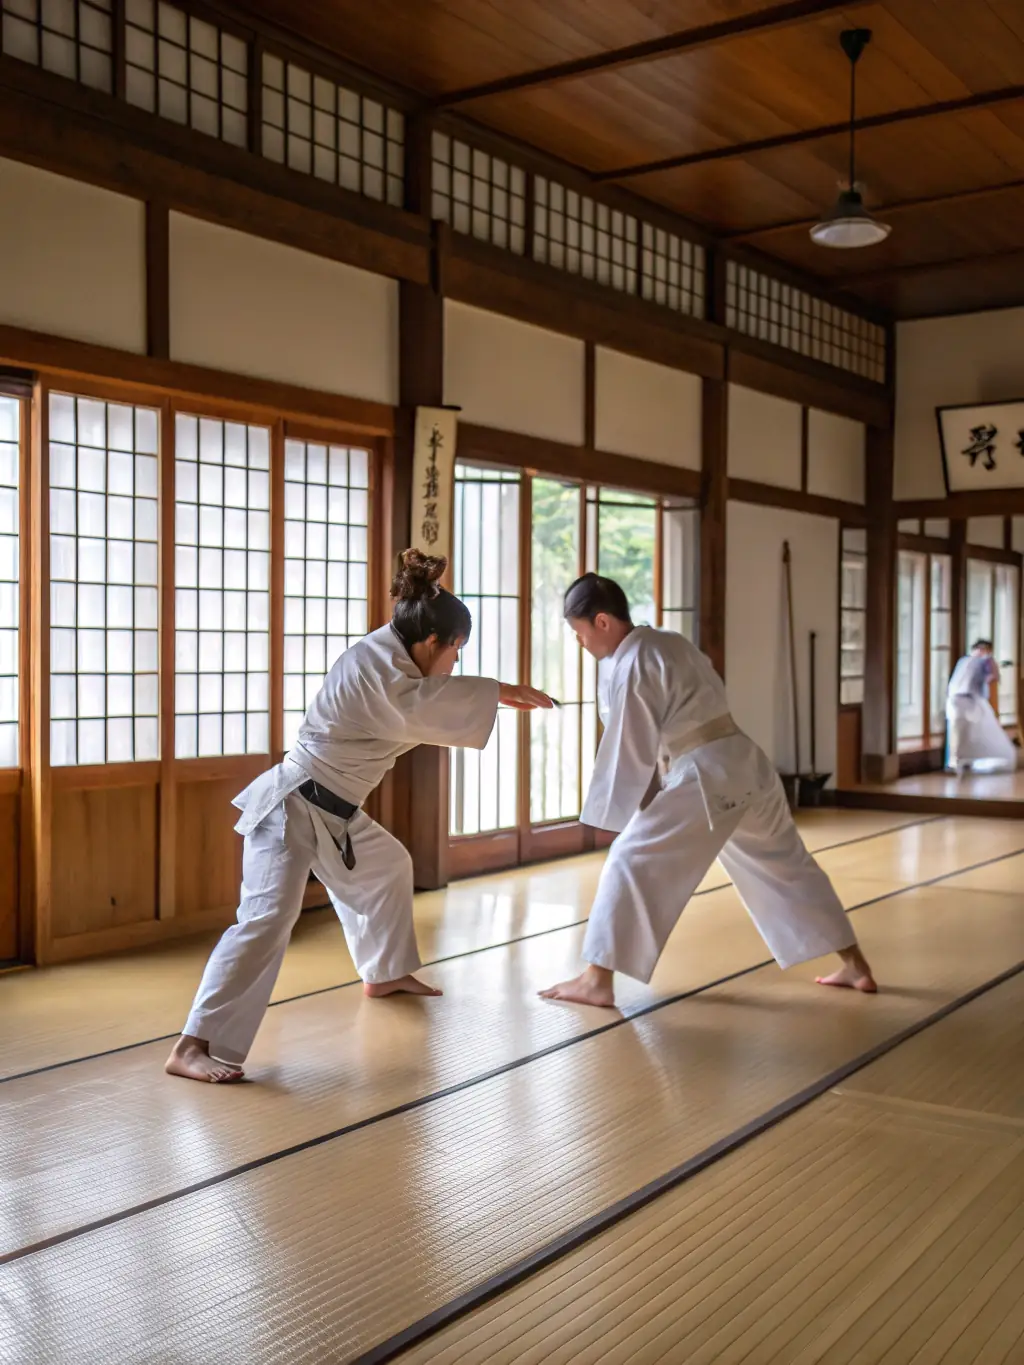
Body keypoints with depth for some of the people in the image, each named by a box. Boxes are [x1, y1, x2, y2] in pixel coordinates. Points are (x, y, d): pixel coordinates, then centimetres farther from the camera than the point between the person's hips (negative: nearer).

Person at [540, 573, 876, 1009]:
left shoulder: (630, 665, -9)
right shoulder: (670, 643, 17)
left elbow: (630, 751, -7)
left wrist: (611, 814, 3)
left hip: (706, 777, -9)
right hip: (747, 765, 9)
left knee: (631, 862, -5)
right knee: (786, 866, 22)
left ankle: (597, 981, -7)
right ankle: (856, 966, 31)